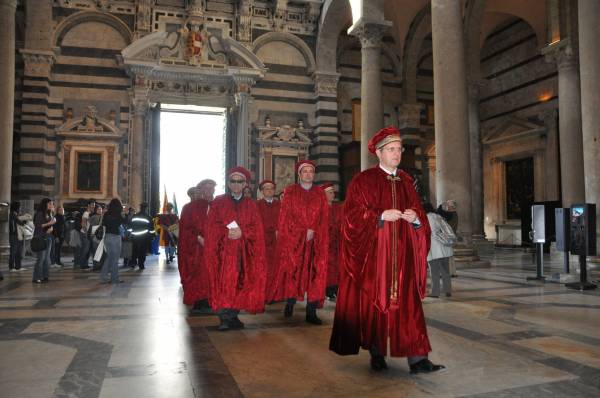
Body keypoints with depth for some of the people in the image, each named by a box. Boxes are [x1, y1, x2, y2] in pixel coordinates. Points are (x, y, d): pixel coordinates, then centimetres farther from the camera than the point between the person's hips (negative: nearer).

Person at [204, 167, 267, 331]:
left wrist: (242, 232, -12)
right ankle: (224, 318, -9)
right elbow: (212, 226, 0)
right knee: (224, 282, -11)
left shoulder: (250, 204, 12)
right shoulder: (219, 202, 7)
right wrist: (227, 232, -15)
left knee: (239, 282, 0)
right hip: (223, 249, -2)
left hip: (244, 251, 2)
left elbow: (257, 229, 4)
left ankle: (233, 316, 9)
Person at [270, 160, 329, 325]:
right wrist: (304, 231, -7)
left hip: (316, 240, 2)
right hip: (293, 238, -1)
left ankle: (311, 312, 0)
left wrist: (313, 231, -9)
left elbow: (324, 216, 6)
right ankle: (290, 302, 12)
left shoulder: (319, 192, 12)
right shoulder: (290, 191, 6)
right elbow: (285, 215, 1)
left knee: (314, 273, -3)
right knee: (292, 270, -5)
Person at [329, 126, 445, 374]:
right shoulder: (363, 181, -1)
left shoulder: (406, 181, 13)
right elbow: (353, 215, -7)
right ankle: (376, 354, 18)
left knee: (407, 302, -1)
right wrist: (381, 216, -17)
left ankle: (417, 358, 0)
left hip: (402, 253, 4)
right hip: (374, 253, -3)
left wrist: (416, 218, -8)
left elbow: (419, 214, 14)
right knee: (374, 300, 3)